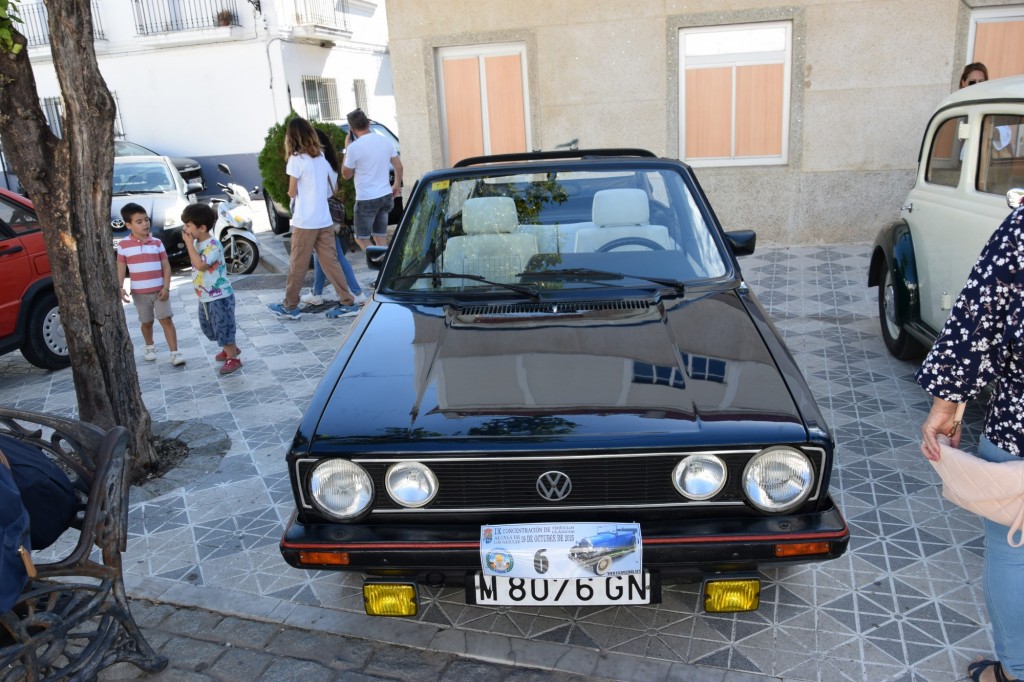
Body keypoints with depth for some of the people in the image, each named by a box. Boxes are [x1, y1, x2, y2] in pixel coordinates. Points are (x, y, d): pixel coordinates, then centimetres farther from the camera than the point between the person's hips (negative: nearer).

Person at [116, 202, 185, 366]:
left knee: (166, 320, -4)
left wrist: (166, 287, -8)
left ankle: (174, 353, -3)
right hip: (139, 292, 0)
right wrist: (120, 287, -11)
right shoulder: (123, 245, -4)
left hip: (159, 290, 0)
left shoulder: (157, 243, 0)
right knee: (146, 322, 14)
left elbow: (166, 266, 1)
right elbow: (121, 268, 1)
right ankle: (149, 347, 38)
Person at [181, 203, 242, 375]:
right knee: (208, 328, 21)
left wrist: (189, 243, -30)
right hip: (205, 297, 10)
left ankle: (233, 359, 13)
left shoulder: (213, 245, -23)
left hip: (220, 296, -10)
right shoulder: (197, 243, 5)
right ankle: (230, 348, 39)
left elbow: (201, 265, -35)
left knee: (223, 328, 0)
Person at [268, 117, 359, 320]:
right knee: (330, 262, 7)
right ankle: (348, 303, 4)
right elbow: (333, 188, 15)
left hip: (305, 221, -6)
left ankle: (290, 306, 15)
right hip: (324, 220, 6)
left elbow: (292, 192, -5)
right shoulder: (321, 157, 9)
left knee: (297, 265, 4)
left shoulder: (296, 159, -10)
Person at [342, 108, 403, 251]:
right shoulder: (385, 141, 3)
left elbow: (346, 175, -2)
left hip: (366, 199, -6)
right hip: (386, 196, 6)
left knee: (361, 238, 7)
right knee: (381, 237, 14)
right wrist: (397, 185, 25)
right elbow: (398, 166, 10)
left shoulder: (354, 147, -14)